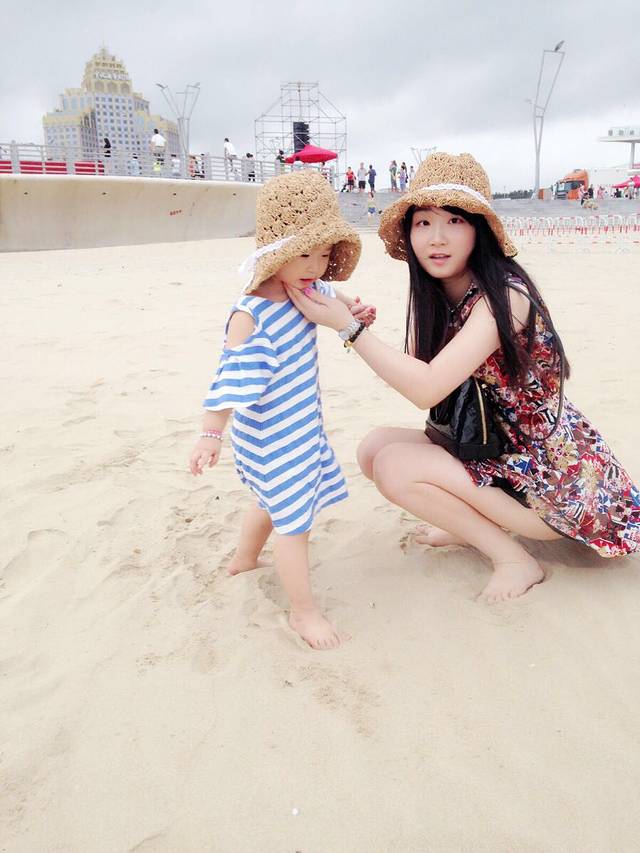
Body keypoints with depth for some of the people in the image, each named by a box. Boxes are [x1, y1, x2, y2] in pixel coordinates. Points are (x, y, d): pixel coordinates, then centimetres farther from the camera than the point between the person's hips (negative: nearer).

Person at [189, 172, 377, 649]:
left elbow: (332, 295, 21)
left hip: (300, 425, 10)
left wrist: (355, 310, 1)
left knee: (276, 500, 28)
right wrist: (211, 435, -24)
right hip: (271, 437, -9)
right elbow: (230, 381, -26)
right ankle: (303, 611, 14)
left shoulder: (308, 291, -1)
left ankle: (245, 559, 54)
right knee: (295, 519, -2)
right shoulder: (252, 315, -27)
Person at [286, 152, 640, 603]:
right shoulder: (432, 295, 1)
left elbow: (427, 388, -32)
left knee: (395, 465, -20)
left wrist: (347, 325, -28)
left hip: (550, 475, -8)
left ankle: (515, 558, -3)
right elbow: (422, 380, -6)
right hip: (493, 450, 8)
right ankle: (475, 525, 13)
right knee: (374, 448, -3)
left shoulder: (504, 295, -24)